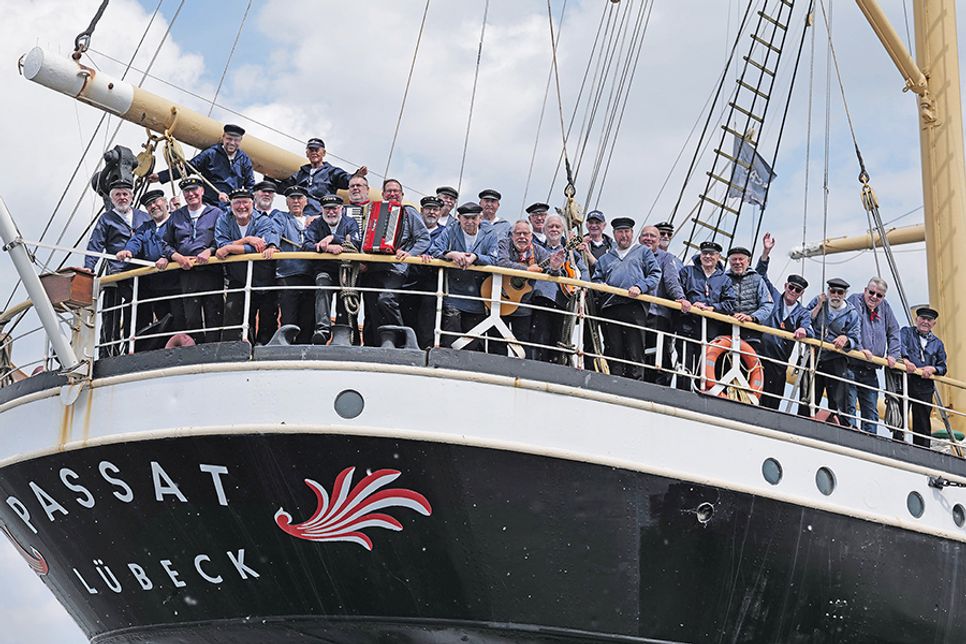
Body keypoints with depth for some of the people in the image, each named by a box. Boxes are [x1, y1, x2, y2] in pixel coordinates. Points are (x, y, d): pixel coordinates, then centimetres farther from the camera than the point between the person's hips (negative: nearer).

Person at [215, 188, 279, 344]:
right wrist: (246, 240, -19)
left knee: (268, 326, 4)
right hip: (237, 283, 1)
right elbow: (221, 245, -11)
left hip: (265, 283, -1)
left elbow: (259, 248, -21)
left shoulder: (265, 222, -4)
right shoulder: (223, 221, 4)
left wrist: (229, 248, -19)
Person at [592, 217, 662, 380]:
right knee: (613, 352, -2)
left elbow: (655, 274, 7)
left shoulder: (643, 252, 18)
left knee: (635, 353, -9)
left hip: (635, 307, -3)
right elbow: (596, 280, 24)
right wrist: (601, 286, 0)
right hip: (610, 309, 3)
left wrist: (640, 287, -10)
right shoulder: (606, 258, 29)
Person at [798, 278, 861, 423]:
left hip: (836, 361, -2)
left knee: (837, 402, -7)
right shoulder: (818, 301, 6)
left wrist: (845, 339, -23)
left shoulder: (851, 313, 2)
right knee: (807, 400, 4)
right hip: (814, 358, 2)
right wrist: (819, 306, -8)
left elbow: (855, 339, -1)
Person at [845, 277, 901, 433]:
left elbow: (894, 331, 21)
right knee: (849, 408, -10)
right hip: (851, 366, -6)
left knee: (871, 412, 7)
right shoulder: (855, 301, -3)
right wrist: (859, 348, -28)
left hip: (870, 371, 6)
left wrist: (893, 354, 8)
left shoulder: (884, 307, 14)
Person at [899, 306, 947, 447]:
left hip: (925, 387, 3)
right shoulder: (906, 332, 11)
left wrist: (933, 369, -6)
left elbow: (943, 367, 17)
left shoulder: (937, 344, 22)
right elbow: (900, 346, -11)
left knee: (923, 424, 3)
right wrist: (905, 360, -31)